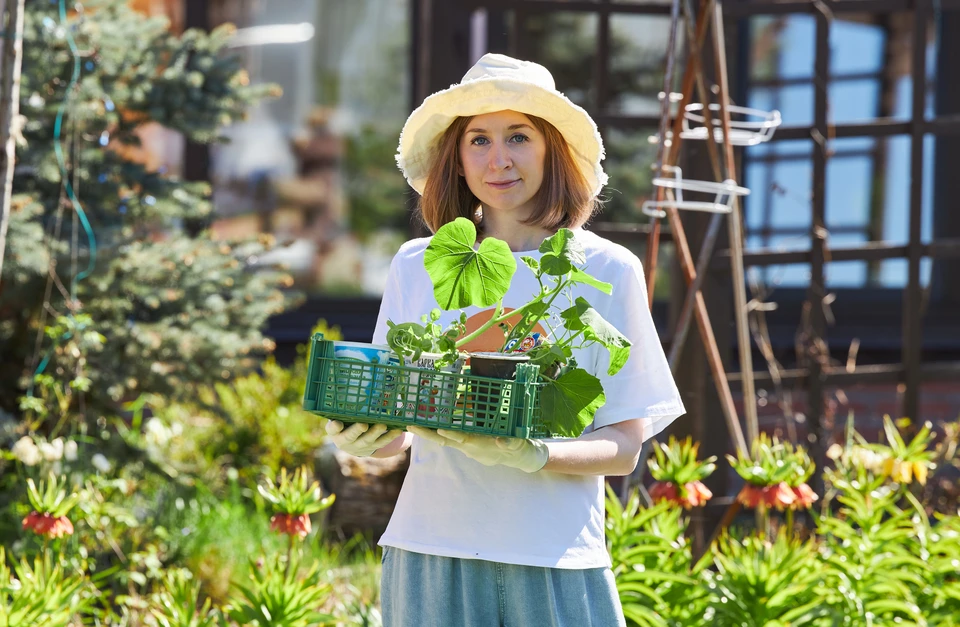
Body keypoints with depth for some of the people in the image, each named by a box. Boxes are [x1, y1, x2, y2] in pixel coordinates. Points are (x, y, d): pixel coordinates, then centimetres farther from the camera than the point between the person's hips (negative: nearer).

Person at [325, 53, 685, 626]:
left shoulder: (607, 270, 1)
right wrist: (364, 440, -10)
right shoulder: (417, 268, 7)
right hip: (432, 551, 1)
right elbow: (398, 426, 12)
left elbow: (624, 447, 0)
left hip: (555, 563, -1)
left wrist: (530, 456, -18)